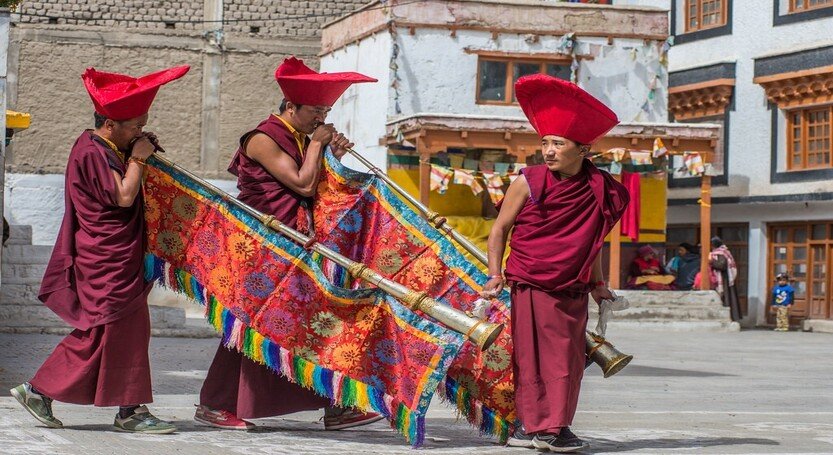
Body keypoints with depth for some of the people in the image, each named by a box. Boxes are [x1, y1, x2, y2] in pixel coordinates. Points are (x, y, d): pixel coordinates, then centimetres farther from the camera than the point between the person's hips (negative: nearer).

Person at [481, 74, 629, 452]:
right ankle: (529, 424, 6)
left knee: (569, 359, 4)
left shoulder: (597, 189, 4)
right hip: (530, 286, -3)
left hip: (572, 290, 3)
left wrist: (597, 282, 19)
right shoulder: (529, 183, -5)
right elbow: (500, 229, 3)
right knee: (532, 356, -2)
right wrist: (495, 274, -5)